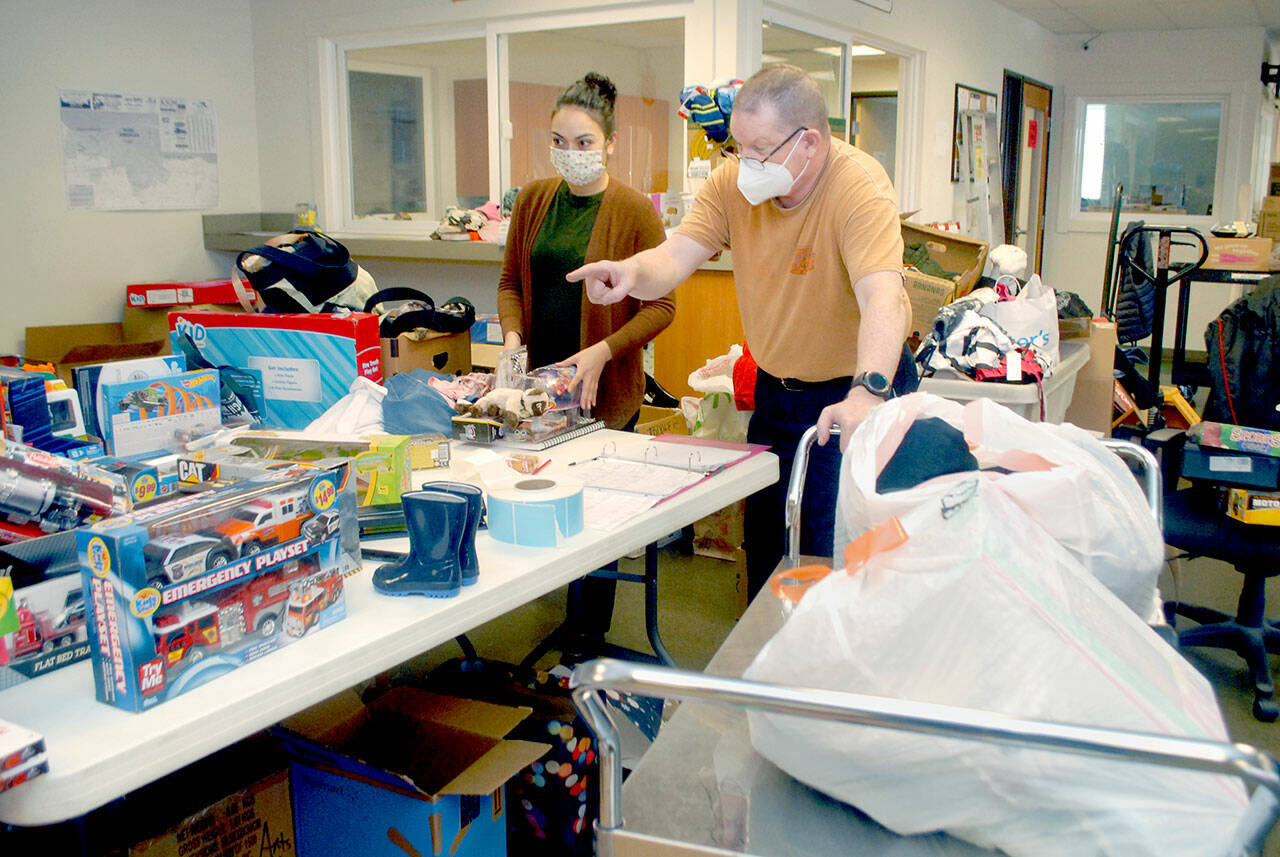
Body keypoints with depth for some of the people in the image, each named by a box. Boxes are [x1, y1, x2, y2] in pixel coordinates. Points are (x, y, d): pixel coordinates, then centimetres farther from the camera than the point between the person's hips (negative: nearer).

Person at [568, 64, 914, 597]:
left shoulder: (859, 188, -25)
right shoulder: (733, 182, -8)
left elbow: (882, 297, -38)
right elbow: (677, 256, -17)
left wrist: (867, 392, -55)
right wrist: (633, 272, -41)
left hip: (856, 393, -5)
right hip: (776, 389, 6)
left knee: (830, 559, -6)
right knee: (764, 549, 16)